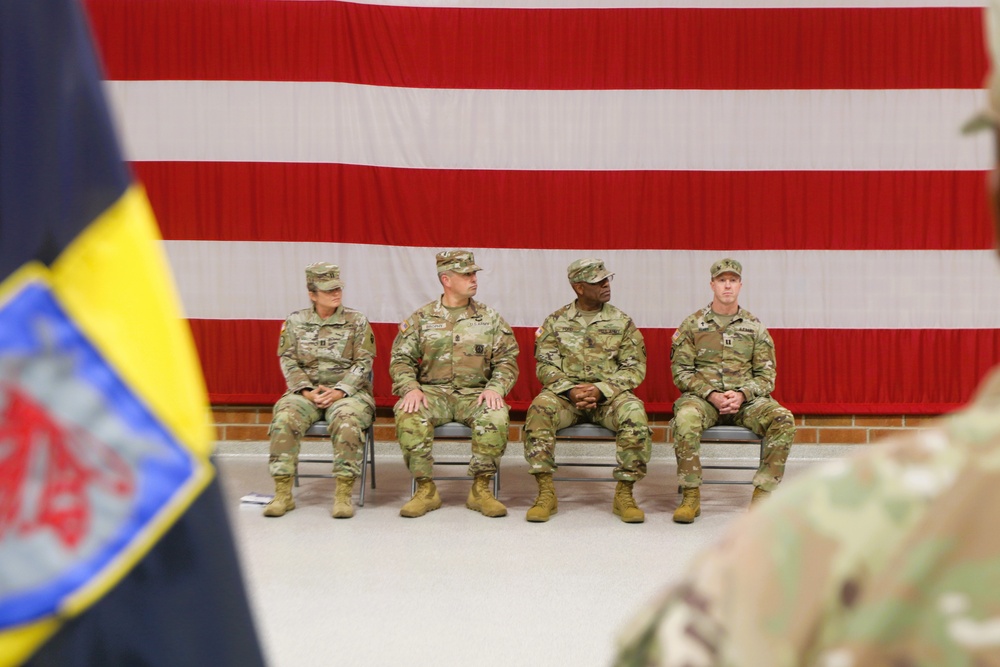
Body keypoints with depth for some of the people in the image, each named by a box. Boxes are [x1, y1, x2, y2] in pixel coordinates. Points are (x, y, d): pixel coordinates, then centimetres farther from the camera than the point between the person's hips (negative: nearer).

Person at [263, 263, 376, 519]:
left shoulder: (357, 322, 4)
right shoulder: (295, 322, 9)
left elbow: (363, 364, -2)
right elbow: (289, 362, 4)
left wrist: (339, 392, -16)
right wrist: (307, 391, -12)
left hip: (348, 391, -2)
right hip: (306, 391, 2)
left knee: (347, 421, -34)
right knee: (285, 417, -28)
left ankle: (343, 495, -27)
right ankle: (283, 494, -21)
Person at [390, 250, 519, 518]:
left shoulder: (491, 319, 10)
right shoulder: (421, 319, 9)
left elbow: (506, 361, 6)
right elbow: (401, 360, 6)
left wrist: (495, 388, -14)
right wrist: (411, 388, -14)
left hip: (475, 393, 0)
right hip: (433, 392, 0)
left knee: (497, 416, -33)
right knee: (407, 414, -32)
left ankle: (481, 489, -17)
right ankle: (426, 489, -19)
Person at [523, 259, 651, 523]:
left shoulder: (622, 322, 9)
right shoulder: (556, 321, 10)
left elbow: (635, 368, 1)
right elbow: (545, 365, 3)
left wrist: (600, 389, -15)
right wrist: (570, 390, -16)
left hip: (608, 394, 0)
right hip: (566, 393, 0)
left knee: (634, 412, -32)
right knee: (539, 409, -32)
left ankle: (624, 493, -20)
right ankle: (546, 493, -25)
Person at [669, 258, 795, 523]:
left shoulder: (754, 327, 11)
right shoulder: (692, 324, 7)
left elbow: (766, 375, 8)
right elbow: (680, 371, 1)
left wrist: (742, 395, -12)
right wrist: (711, 395, -14)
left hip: (746, 399, 2)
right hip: (702, 396, -2)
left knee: (783, 420, -27)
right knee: (685, 416, -37)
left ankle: (762, 495, -19)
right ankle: (691, 496, -25)